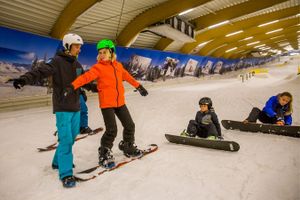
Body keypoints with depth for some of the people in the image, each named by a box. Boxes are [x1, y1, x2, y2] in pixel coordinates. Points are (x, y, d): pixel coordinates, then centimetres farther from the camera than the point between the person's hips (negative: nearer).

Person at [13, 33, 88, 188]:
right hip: (63, 107, -7)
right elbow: (41, 71, -25)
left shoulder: (77, 64, 13)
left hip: (76, 107, 8)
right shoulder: (57, 61, -9)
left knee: (71, 137, 14)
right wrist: (25, 79, -42)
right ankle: (66, 173, -2)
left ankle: (58, 161, 32)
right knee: (66, 139, -11)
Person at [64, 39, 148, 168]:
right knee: (112, 130, -10)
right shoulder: (98, 67, -7)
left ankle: (128, 147, 38)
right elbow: (86, 77, -22)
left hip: (120, 102, 6)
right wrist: (73, 86, -38)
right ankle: (104, 154, 13)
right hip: (106, 103, -6)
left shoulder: (118, 65, 8)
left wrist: (138, 86, 30)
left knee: (130, 126, 13)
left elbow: (127, 76, 22)